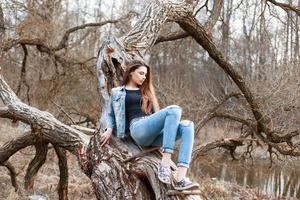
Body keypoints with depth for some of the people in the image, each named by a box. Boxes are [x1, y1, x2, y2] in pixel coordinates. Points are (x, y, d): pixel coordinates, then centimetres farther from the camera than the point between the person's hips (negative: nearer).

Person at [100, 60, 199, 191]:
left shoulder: (146, 91, 32)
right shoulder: (117, 92, 21)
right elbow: (110, 114, 21)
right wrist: (109, 130, 4)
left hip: (154, 133, 5)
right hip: (138, 128, -5)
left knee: (187, 125, -25)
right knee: (174, 110, -29)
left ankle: (181, 179, -39)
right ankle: (165, 165, -39)